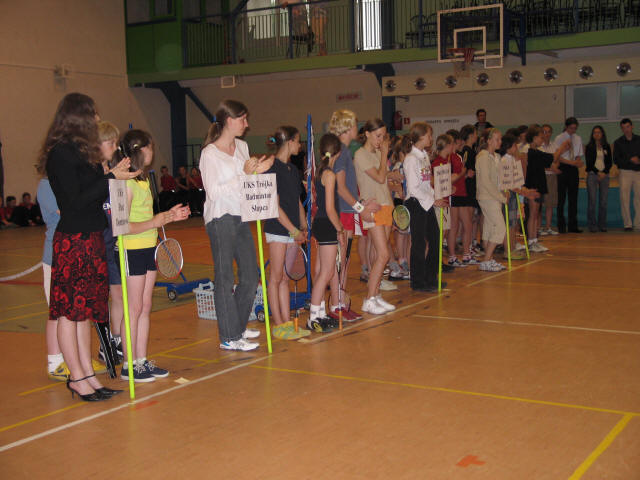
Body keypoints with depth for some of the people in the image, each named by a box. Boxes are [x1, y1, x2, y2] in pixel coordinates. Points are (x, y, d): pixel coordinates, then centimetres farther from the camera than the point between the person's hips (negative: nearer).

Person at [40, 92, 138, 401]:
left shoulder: (80, 151, 14)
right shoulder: (61, 153, -13)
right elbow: (75, 200, -18)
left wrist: (113, 174, 9)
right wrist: (111, 177, -16)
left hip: (90, 238, 9)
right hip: (72, 240, -9)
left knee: (85, 309, 12)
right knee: (70, 309, 0)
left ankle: (87, 373, 20)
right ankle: (77, 377, 8)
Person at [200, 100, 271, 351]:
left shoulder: (242, 146, 11)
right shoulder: (210, 153, -11)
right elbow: (214, 191, -17)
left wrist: (257, 171, 0)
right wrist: (245, 175, -19)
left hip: (241, 217, 8)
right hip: (220, 219, -8)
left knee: (251, 275, 11)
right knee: (225, 279, -1)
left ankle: (237, 327, 28)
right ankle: (229, 338, 7)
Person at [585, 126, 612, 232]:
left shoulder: (607, 147, 12)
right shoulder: (589, 147, 5)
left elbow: (610, 162, 8)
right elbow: (588, 162, -2)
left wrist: (604, 172, -8)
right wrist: (598, 172, -11)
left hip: (604, 175, 2)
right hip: (592, 174, -2)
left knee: (603, 201, 0)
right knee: (592, 201, -7)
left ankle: (602, 225, 7)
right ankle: (592, 225, -3)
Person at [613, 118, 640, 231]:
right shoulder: (618, 142, 4)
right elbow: (616, 160, -2)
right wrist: (630, 160, -13)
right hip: (625, 172, -2)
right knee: (624, 198, -6)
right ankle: (627, 224, 0)